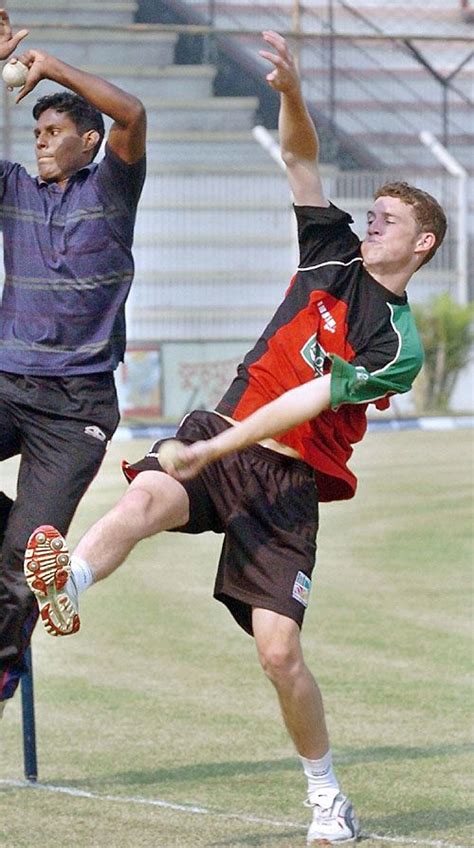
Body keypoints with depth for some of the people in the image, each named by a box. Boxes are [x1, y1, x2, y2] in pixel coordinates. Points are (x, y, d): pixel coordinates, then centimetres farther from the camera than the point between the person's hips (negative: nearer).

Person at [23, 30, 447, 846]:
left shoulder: (396, 342, -6)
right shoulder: (333, 254, 11)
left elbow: (306, 401, -16)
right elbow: (300, 156, 8)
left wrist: (212, 452, -25)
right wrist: (290, 88, -12)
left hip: (286, 479, -4)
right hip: (218, 436, 4)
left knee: (278, 649, -13)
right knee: (145, 496, -32)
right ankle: (66, 586, -64)